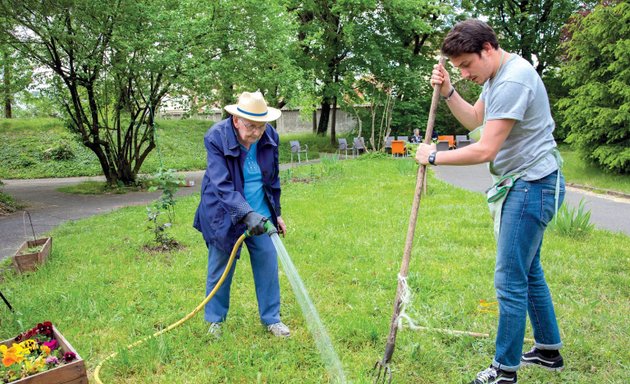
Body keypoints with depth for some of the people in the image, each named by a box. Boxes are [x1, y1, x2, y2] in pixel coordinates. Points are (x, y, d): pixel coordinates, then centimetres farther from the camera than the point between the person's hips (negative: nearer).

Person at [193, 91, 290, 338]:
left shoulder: (270, 137, -7)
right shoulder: (216, 138, -21)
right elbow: (222, 185, -29)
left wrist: (276, 213, 10)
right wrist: (247, 214, -39)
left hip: (261, 214, 4)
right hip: (224, 216, -3)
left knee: (268, 265, 6)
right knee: (220, 269, 9)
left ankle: (271, 318, 24)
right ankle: (215, 320, 30)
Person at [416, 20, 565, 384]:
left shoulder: (513, 81, -22)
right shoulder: (497, 75, 12)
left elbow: (485, 150, -24)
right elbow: (474, 119, 21)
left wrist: (434, 156, -12)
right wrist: (448, 91, 6)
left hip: (532, 186, -11)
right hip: (524, 186, 11)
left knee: (510, 282, -5)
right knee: (529, 271, 20)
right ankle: (549, 350, 35)